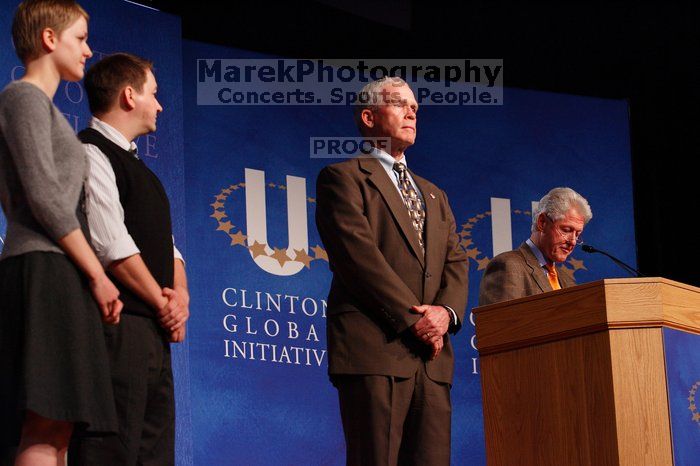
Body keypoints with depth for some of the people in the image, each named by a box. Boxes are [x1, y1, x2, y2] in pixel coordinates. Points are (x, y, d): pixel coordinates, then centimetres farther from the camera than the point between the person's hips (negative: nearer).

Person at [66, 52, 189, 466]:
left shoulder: (134, 165, 25)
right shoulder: (90, 155, -6)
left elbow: (164, 242, 21)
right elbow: (113, 246, -15)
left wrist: (180, 293, 2)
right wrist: (162, 303, -8)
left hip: (154, 330, 10)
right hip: (117, 325, -10)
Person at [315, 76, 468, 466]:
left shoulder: (434, 196, 28)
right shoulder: (344, 177, 5)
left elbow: (456, 263, 17)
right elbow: (358, 254, -7)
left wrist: (446, 311, -5)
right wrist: (412, 319, -12)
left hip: (433, 355, 6)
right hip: (375, 347, -6)